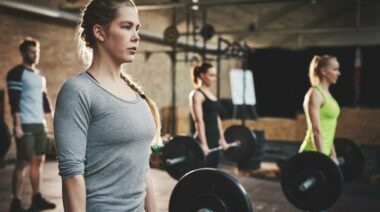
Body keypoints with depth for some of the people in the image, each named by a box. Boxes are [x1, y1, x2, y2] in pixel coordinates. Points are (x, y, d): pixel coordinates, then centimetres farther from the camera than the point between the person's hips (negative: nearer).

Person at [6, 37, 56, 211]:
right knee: (23, 162, -6)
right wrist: (17, 125, -19)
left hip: (39, 125, 7)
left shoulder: (40, 76, 17)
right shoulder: (16, 74, -6)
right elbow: (14, 102, -13)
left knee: (39, 160, 9)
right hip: (25, 125, -7)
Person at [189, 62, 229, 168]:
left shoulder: (211, 93, 15)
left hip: (214, 138, 9)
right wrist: (203, 144, -24)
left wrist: (222, 139, 17)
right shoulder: (197, 95, -11)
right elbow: (199, 121, -19)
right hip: (204, 138, -9)